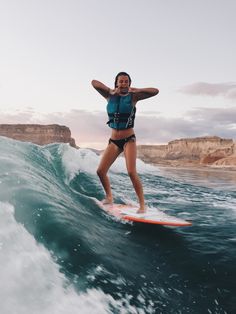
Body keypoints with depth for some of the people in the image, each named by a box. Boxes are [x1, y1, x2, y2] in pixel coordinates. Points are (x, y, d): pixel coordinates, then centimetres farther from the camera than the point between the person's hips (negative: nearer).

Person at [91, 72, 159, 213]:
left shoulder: (133, 97, -3)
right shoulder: (110, 96, 5)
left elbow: (155, 91, -11)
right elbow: (94, 82, 3)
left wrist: (135, 90, -10)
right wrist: (110, 91, -5)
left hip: (129, 139, -4)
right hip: (113, 141, 4)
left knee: (132, 172, -18)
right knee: (101, 171, 0)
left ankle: (142, 204, -8)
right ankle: (109, 197, 23)